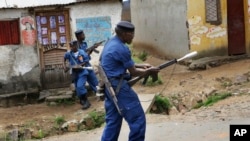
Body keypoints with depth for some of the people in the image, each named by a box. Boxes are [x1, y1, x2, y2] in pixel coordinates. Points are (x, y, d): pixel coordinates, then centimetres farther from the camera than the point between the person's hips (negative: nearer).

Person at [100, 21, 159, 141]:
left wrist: (141, 66, 16)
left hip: (109, 87, 10)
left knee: (112, 121, 13)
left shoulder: (111, 43, 13)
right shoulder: (121, 48, -17)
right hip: (119, 87, -10)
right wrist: (148, 71, 7)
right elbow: (133, 72, -9)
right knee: (137, 119, -2)